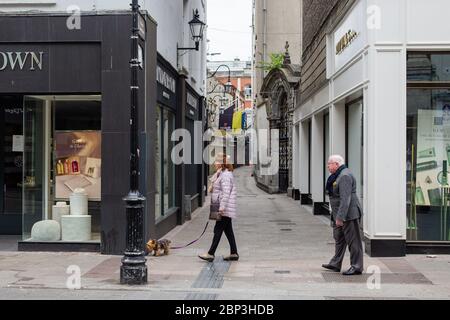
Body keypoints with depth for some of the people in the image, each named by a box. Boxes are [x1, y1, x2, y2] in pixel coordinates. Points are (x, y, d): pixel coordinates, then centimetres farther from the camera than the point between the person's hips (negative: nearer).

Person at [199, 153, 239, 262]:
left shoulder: (225, 175, -16)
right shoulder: (221, 174, 17)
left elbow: (226, 193, -24)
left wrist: (221, 207, -26)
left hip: (225, 209, -11)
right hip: (225, 209, 11)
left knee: (218, 230, -7)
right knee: (228, 231, 11)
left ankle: (210, 254, -4)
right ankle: (234, 254, 15)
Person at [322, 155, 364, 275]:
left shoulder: (345, 176, -19)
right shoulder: (338, 175, 15)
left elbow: (345, 199, -26)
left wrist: (340, 217, -27)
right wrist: (336, 216, 23)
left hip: (348, 214, -11)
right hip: (339, 214, 11)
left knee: (353, 240, -3)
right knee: (339, 238, 15)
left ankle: (357, 267, 4)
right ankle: (335, 264, 23)